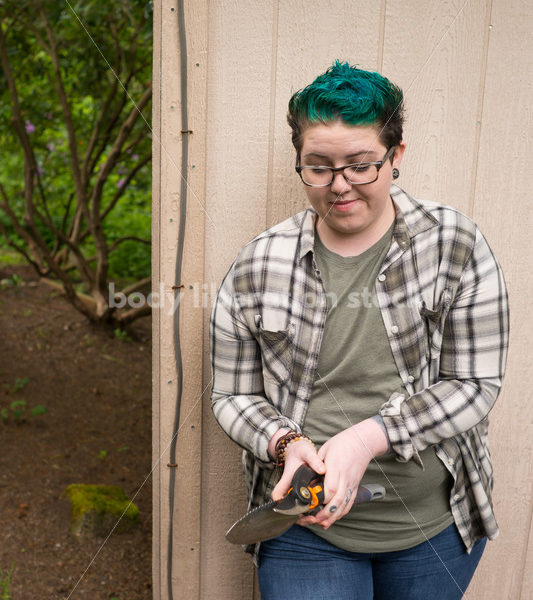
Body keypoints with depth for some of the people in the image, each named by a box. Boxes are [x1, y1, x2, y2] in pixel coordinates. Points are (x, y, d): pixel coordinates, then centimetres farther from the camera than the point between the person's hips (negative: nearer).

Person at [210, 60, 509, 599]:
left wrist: (368, 436, -22)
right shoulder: (256, 266, -7)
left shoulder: (455, 245, -9)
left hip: (436, 527, 1)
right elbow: (232, 396, 0)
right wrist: (287, 443, -20)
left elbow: (475, 383, -11)